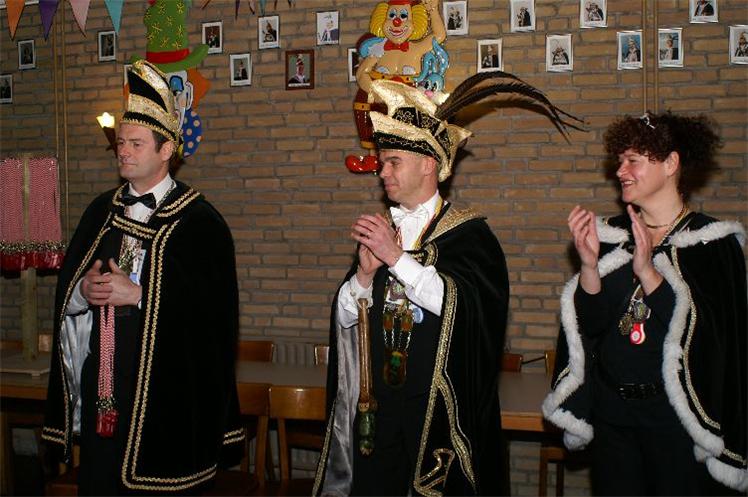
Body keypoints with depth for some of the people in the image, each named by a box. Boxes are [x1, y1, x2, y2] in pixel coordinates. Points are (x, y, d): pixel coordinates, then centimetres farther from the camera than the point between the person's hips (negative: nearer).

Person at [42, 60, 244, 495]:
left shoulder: (198, 219, -7)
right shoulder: (103, 211, 11)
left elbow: (214, 303, -15)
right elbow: (65, 291, 14)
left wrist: (137, 294, -17)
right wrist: (84, 291, -9)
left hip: (165, 389, -5)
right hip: (100, 380, 5)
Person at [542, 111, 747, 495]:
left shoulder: (714, 241, -7)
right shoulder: (610, 236, 3)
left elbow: (704, 334, -18)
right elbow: (592, 323, -2)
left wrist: (647, 271, -25)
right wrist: (590, 264, -17)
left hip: (679, 415, -3)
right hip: (611, 410, 4)